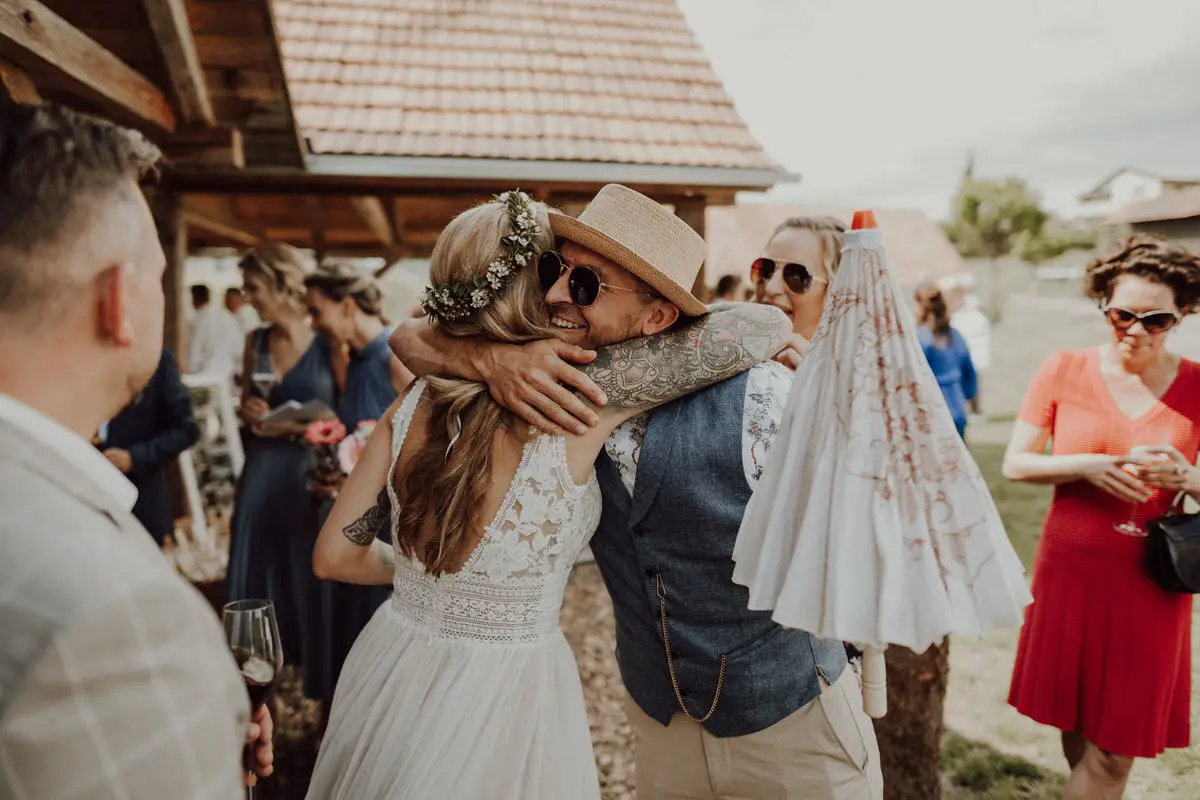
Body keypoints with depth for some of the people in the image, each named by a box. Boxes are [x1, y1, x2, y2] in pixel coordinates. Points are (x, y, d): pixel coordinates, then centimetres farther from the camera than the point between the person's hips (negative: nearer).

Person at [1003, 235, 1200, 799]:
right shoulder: (1064, 370, -3)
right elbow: (1014, 465, -3)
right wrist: (1089, 466, -17)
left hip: (1148, 583, 0)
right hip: (1070, 570, 0)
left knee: (1114, 749, 7)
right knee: (1075, 731, 15)